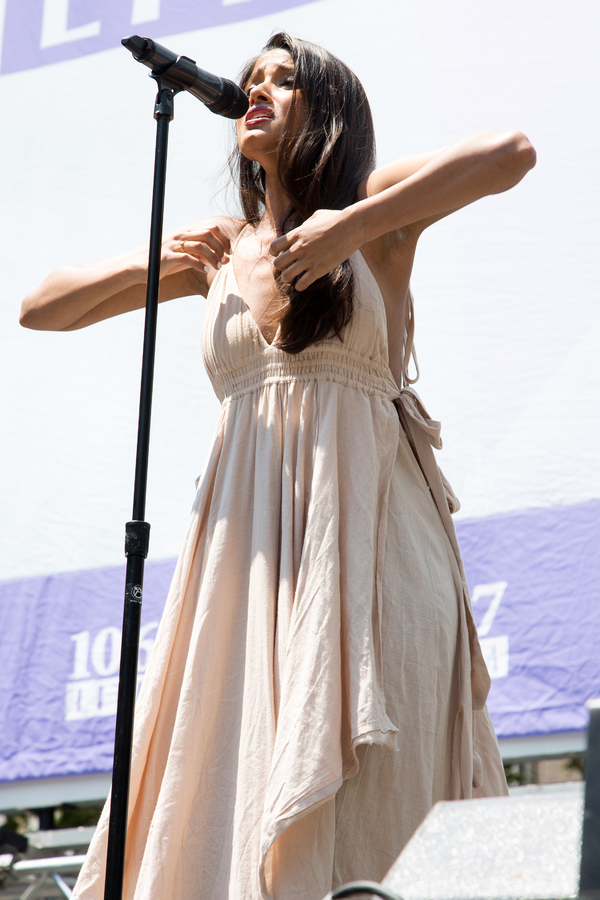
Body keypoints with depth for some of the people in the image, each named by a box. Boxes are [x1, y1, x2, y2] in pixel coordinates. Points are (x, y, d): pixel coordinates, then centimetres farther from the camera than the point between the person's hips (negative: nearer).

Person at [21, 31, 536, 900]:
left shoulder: (373, 210, 7)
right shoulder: (220, 249, 19)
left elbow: (511, 152, -13)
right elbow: (40, 308, 21)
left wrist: (348, 229, -18)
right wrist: (146, 263, 3)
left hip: (362, 522, -4)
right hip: (247, 533, 4)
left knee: (362, 794, -9)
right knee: (231, 782, -1)